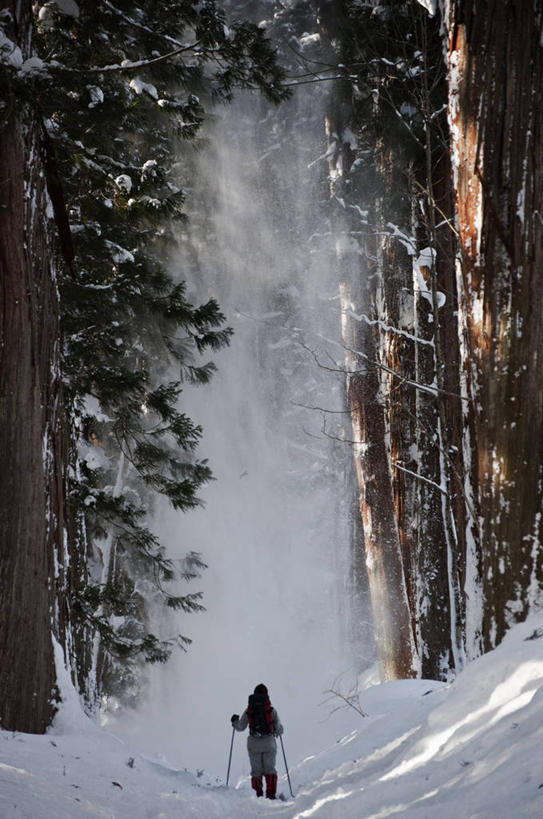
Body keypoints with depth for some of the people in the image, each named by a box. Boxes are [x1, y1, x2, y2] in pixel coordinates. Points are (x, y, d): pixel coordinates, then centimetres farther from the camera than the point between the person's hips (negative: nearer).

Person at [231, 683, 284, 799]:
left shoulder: (249, 710, 3)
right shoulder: (271, 710, 1)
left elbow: (241, 727, 7)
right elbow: (278, 728, 1)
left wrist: (235, 722, 27)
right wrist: (278, 731, 24)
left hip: (253, 743, 1)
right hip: (269, 742, -1)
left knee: (256, 771, 8)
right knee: (270, 769, 8)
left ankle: (258, 795, 0)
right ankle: (271, 794, -3)